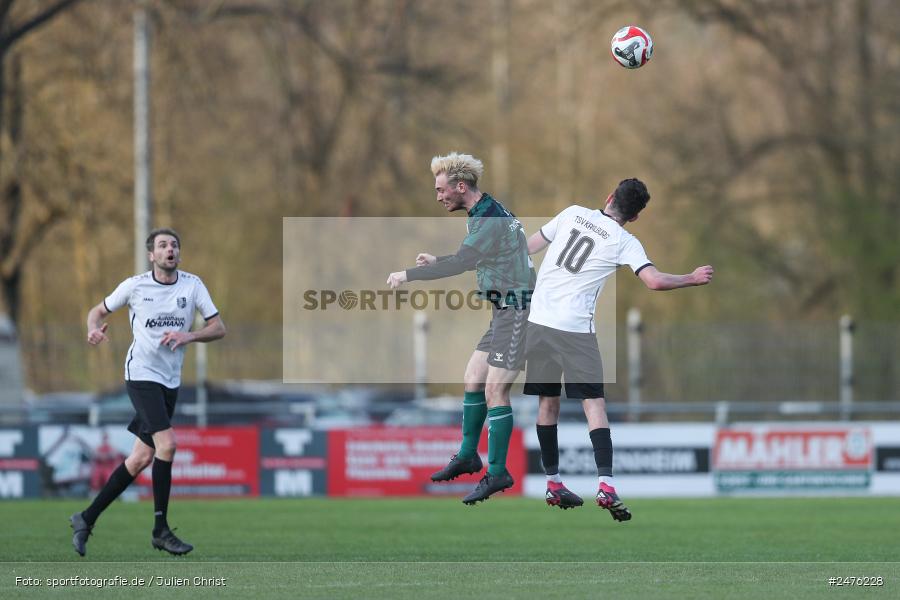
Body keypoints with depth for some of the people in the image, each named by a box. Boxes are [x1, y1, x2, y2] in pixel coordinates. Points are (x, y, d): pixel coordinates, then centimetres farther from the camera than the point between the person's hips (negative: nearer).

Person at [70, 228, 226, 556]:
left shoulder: (192, 285, 3)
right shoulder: (135, 286, -4)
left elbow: (218, 328, 1)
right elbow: (98, 311, 9)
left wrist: (188, 335, -17)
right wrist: (94, 329, -13)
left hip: (171, 380, 5)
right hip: (142, 373, -5)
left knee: (141, 458, 5)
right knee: (167, 443, -21)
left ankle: (87, 518, 16)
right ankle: (160, 530, -14)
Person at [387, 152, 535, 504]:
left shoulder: (492, 221, -20)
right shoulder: (485, 214, 13)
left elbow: (459, 264, -27)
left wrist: (408, 275, -20)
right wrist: (436, 261, 19)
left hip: (516, 312, -10)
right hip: (504, 311, 10)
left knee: (495, 391, -10)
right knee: (473, 380, 13)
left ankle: (498, 473, -7)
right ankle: (468, 457, 23)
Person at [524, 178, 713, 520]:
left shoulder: (573, 214, 7)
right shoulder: (624, 242, -4)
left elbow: (530, 246, 13)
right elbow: (655, 281, -13)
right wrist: (693, 279, 4)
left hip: (538, 321, 4)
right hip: (575, 329, -4)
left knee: (548, 402, 14)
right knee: (594, 404, -4)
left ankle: (553, 485, 20)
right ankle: (606, 486, -18)